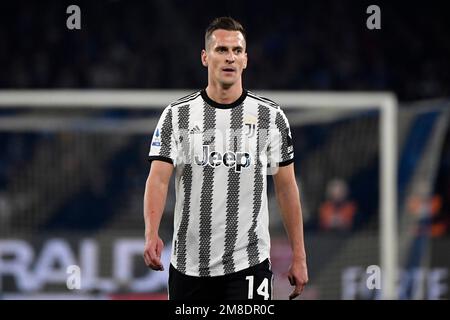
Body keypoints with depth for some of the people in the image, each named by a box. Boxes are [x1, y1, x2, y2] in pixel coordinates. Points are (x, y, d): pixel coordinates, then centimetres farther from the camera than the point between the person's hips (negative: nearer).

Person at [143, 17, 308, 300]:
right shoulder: (177, 115, 1)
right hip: (188, 264, 1)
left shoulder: (271, 116, 2)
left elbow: (287, 187, 6)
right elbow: (158, 179, -8)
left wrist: (299, 256, 3)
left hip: (248, 264, -1)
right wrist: (151, 234, -26)